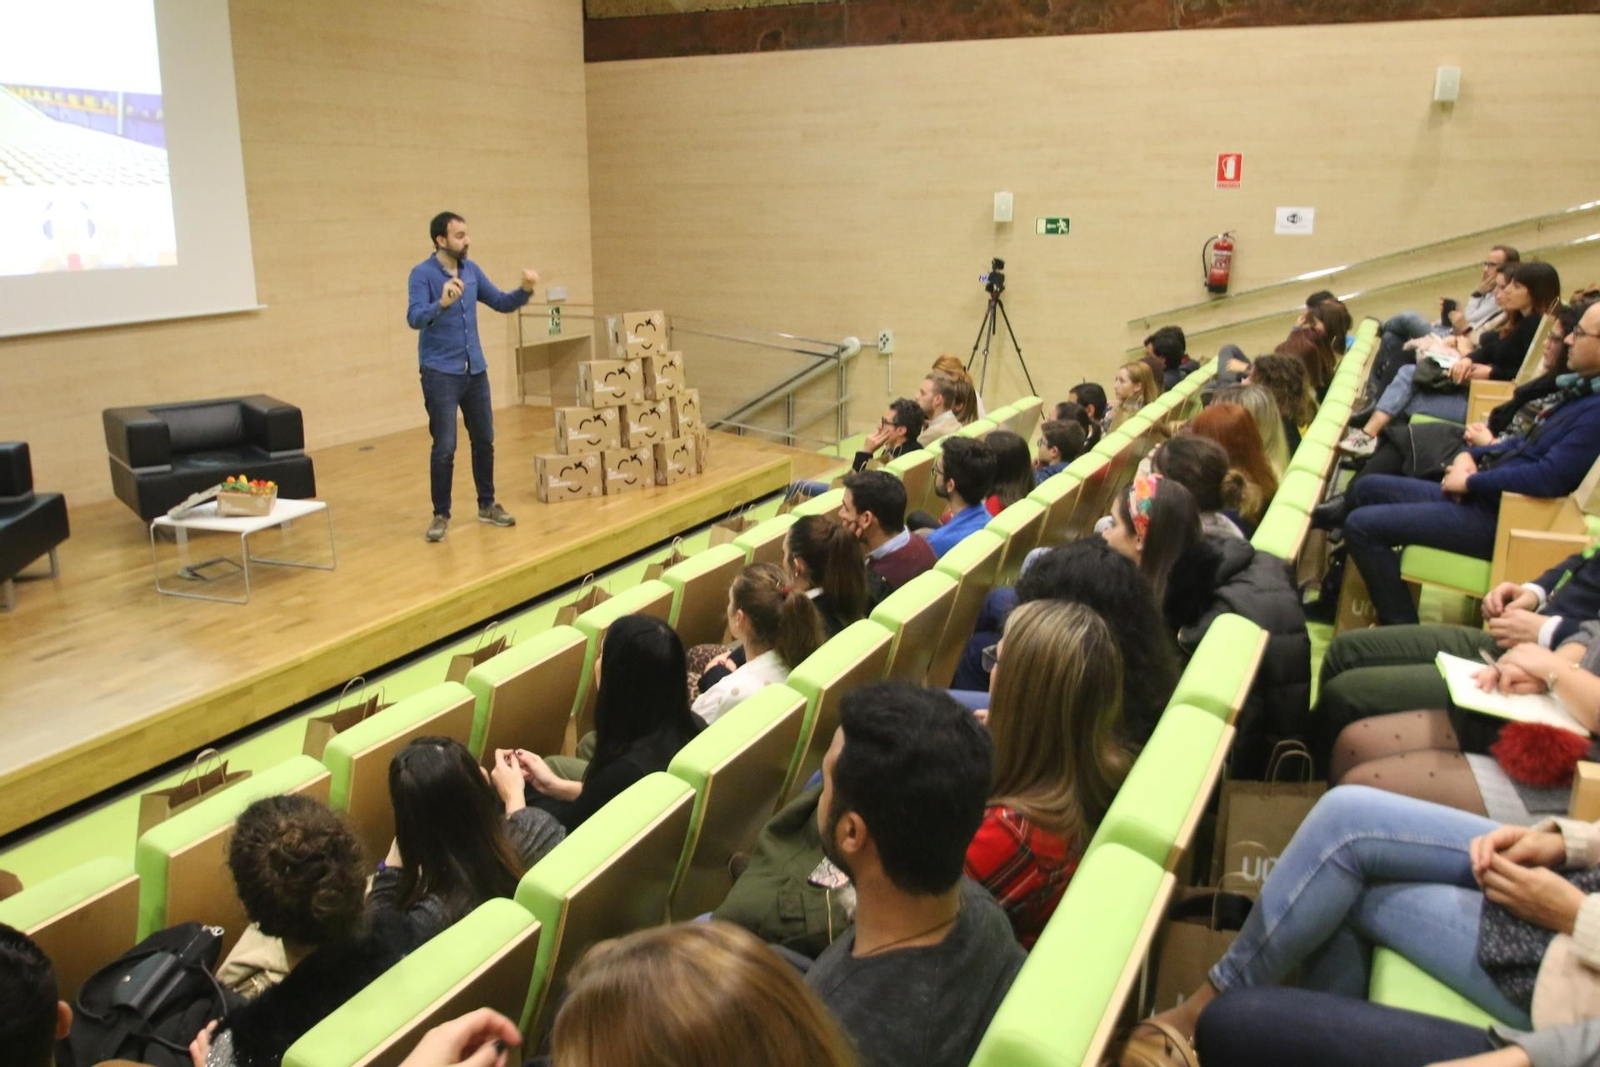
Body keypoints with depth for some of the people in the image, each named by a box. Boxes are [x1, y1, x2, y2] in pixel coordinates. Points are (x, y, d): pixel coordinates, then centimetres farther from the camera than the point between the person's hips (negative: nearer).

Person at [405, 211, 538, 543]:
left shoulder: (471, 270, 7)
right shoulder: (422, 274, -11)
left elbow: (502, 303, 13)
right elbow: (415, 319, -24)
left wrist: (525, 290, -6)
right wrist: (442, 303, -42)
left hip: (475, 370, 6)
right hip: (440, 373, -6)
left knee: (484, 441, 12)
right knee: (445, 447, -6)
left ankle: (487, 505, 26)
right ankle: (441, 514, 7)